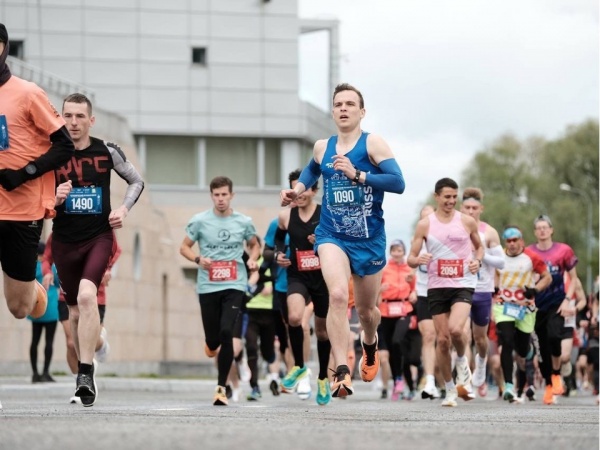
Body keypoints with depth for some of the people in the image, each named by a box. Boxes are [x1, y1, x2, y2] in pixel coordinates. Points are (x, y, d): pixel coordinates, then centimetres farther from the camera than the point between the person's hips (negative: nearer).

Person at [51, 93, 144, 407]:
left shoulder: (107, 152, -4)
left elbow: (136, 181, 11)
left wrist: (124, 209, -6)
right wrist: (54, 200, -19)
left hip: (99, 236, -2)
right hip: (64, 240, 2)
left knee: (86, 296, -26)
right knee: (75, 311, 12)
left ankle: (86, 373, -27)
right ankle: (85, 380, 29)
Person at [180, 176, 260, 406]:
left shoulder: (244, 222, 3)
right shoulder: (199, 221, 0)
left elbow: (254, 245, 19)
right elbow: (184, 247, 7)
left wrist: (253, 259, -3)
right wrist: (198, 259, -12)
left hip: (234, 286, -1)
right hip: (207, 287, 1)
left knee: (226, 332, -18)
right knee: (213, 339, 4)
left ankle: (221, 387, -9)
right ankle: (212, 344, 47)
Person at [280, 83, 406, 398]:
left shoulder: (373, 144, -7)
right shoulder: (322, 147, 6)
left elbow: (398, 183, -18)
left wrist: (357, 175, -26)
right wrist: (298, 189, 12)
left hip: (369, 239, -1)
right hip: (332, 235, 1)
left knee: (366, 309, 15)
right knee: (338, 295, -25)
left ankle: (370, 345, 52)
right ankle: (341, 372, -28)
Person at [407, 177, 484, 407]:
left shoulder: (467, 222, 3)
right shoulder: (425, 224, 1)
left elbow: (479, 246, 20)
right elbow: (411, 258, 2)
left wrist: (477, 261, -2)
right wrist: (418, 260, -21)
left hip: (463, 285, -1)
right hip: (437, 286, 1)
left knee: (455, 329, -26)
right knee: (442, 339, 2)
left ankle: (462, 362, 7)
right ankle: (450, 390, 16)